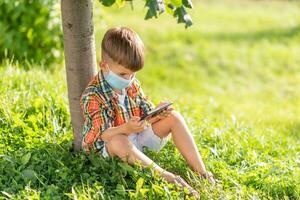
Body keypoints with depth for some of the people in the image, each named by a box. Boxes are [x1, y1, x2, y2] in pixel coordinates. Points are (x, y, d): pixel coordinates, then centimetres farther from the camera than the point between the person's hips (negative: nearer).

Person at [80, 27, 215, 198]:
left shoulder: (133, 85, 3)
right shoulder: (92, 96, -19)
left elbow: (146, 117, 4)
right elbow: (103, 134, -25)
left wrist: (157, 114, -21)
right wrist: (126, 129, -45)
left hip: (140, 136, 7)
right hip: (110, 145, -7)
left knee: (174, 117, -8)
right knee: (118, 142, -42)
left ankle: (201, 171, -17)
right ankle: (166, 176, -44)